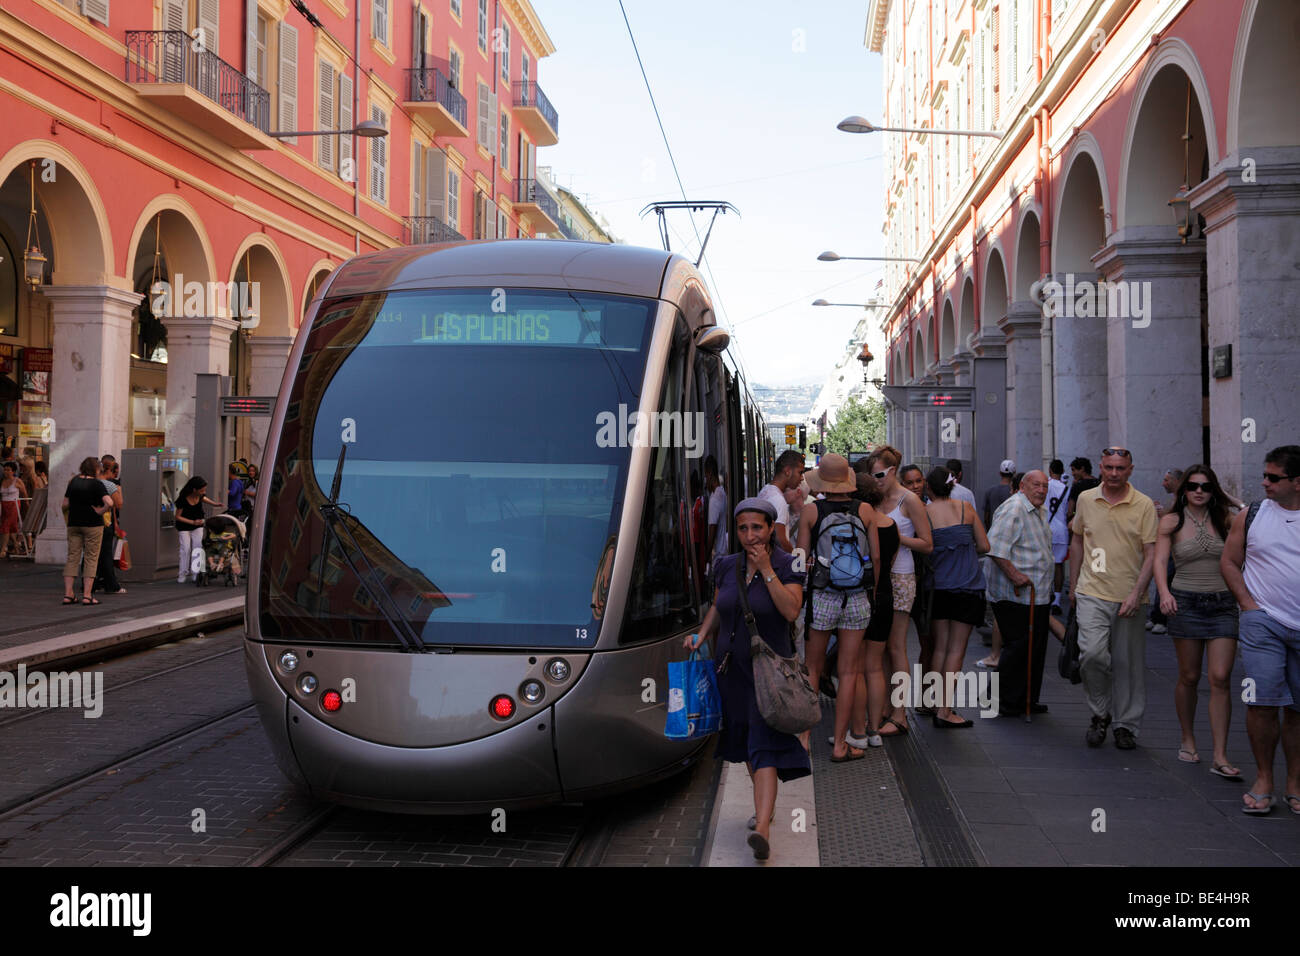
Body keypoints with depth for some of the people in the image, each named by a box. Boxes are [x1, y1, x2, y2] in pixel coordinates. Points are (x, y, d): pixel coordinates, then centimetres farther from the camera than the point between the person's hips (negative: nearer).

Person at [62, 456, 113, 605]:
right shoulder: (97, 484, -9)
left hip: (73, 524, 5)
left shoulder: (73, 481, 7)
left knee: (72, 558, 8)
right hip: (93, 525, -5)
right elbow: (109, 503, -23)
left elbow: (65, 504, 11)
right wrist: (99, 511, -8)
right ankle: (87, 596, -2)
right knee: (91, 559, 2)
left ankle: (67, 595, 4)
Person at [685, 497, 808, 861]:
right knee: (745, 739, 15)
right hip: (731, 667, 5)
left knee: (765, 743, -15)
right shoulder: (727, 565, 4)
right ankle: (766, 805, 35)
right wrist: (702, 634, 2)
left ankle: (762, 830, -23)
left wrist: (766, 570, -21)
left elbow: (791, 611, -22)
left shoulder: (787, 566, -9)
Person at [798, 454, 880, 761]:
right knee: (848, 672, 7)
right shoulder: (865, 510, -1)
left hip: (821, 597, -1)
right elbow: (876, 556, 1)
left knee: (813, 669, 13)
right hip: (857, 599, 1)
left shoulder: (811, 510, -5)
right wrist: (873, 589, 13)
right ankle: (840, 744, 10)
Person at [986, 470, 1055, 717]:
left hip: (1039, 595, 10)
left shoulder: (1041, 512, 18)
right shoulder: (1013, 509, -14)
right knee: (1018, 648, -7)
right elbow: (995, 547, -23)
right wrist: (1014, 574, -27)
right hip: (1015, 595, -10)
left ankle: (1028, 699, 22)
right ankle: (1007, 703, 3)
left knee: (1036, 648, 12)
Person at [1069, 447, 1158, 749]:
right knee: (1092, 653, -15)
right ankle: (1100, 713, 7)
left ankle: (1126, 725, 19)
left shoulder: (1144, 505, -1)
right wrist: (1073, 585, 17)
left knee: (1128, 663, 4)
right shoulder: (1086, 499, 7)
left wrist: (1136, 594, -12)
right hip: (1092, 594, 1)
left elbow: (1150, 553, -2)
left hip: (1129, 598, -1)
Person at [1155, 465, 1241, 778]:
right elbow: (1160, 560, -10)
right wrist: (1164, 593, -26)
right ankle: (1188, 740, 28)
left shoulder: (1224, 520, 5)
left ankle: (1220, 757, -5)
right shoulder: (1172, 521, 0)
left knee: (1220, 678, -7)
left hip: (1223, 604, 1)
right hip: (1186, 602, -1)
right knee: (1189, 677, 7)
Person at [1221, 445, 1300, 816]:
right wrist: (1248, 603, -1)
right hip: (1263, 622, 0)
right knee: (1261, 701, -8)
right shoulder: (1251, 515, 4)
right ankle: (1263, 781, 6)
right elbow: (1229, 562, 10)